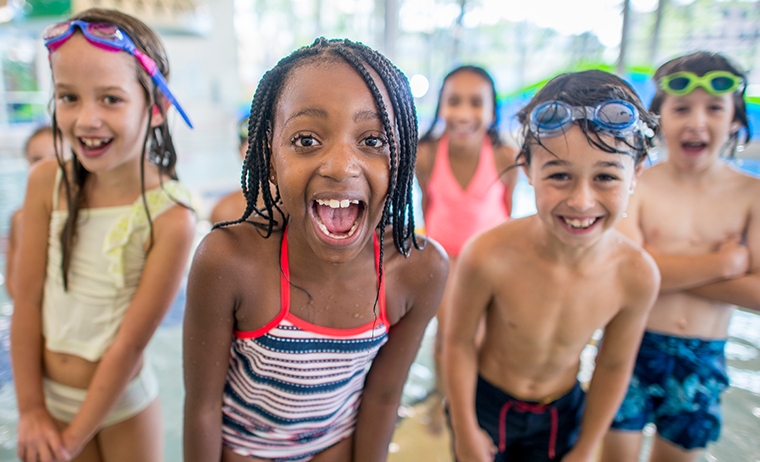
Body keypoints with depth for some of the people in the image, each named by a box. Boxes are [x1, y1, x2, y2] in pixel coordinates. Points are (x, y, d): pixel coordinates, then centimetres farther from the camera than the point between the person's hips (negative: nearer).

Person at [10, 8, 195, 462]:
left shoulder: (171, 217, -26)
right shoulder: (46, 181, -14)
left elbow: (131, 342, -20)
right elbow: (27, 300, -8)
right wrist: (31, 408, -4)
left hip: (122, 404, -3)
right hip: (49, 395, 3)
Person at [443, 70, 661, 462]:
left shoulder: (637, 276, -23)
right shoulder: (490, 255, -32)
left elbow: (614, 365, -7)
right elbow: (459, 341, -17)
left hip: (561, 411, 2)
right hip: (485, 400, -2)